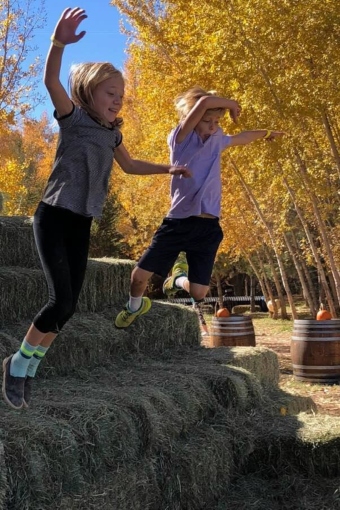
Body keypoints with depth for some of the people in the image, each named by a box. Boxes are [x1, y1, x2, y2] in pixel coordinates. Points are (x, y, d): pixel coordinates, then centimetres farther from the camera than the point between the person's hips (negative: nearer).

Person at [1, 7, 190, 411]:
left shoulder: (111, 133, 13)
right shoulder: (73, 117, -4)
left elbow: (130, 166, 32)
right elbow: (51, 82, -23)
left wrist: (168, 168, 27)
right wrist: (58, 44, -39)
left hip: (82, 224, 6)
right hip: (53, 217, -6)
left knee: (68, 306, 4)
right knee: (61, 301, -17)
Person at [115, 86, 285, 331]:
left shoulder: (217, 140, 11)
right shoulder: (180, 138, -5)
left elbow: (240, 138, 33)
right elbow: (204, 102, -19)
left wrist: (267, 133, 47)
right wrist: (231, 103, -3)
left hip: (208, 227, 3)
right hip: (178, 222, -3)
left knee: (199, 292, -2)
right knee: (140, 275, -3)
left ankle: (179, 279, 35)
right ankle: (135, 306, 33)